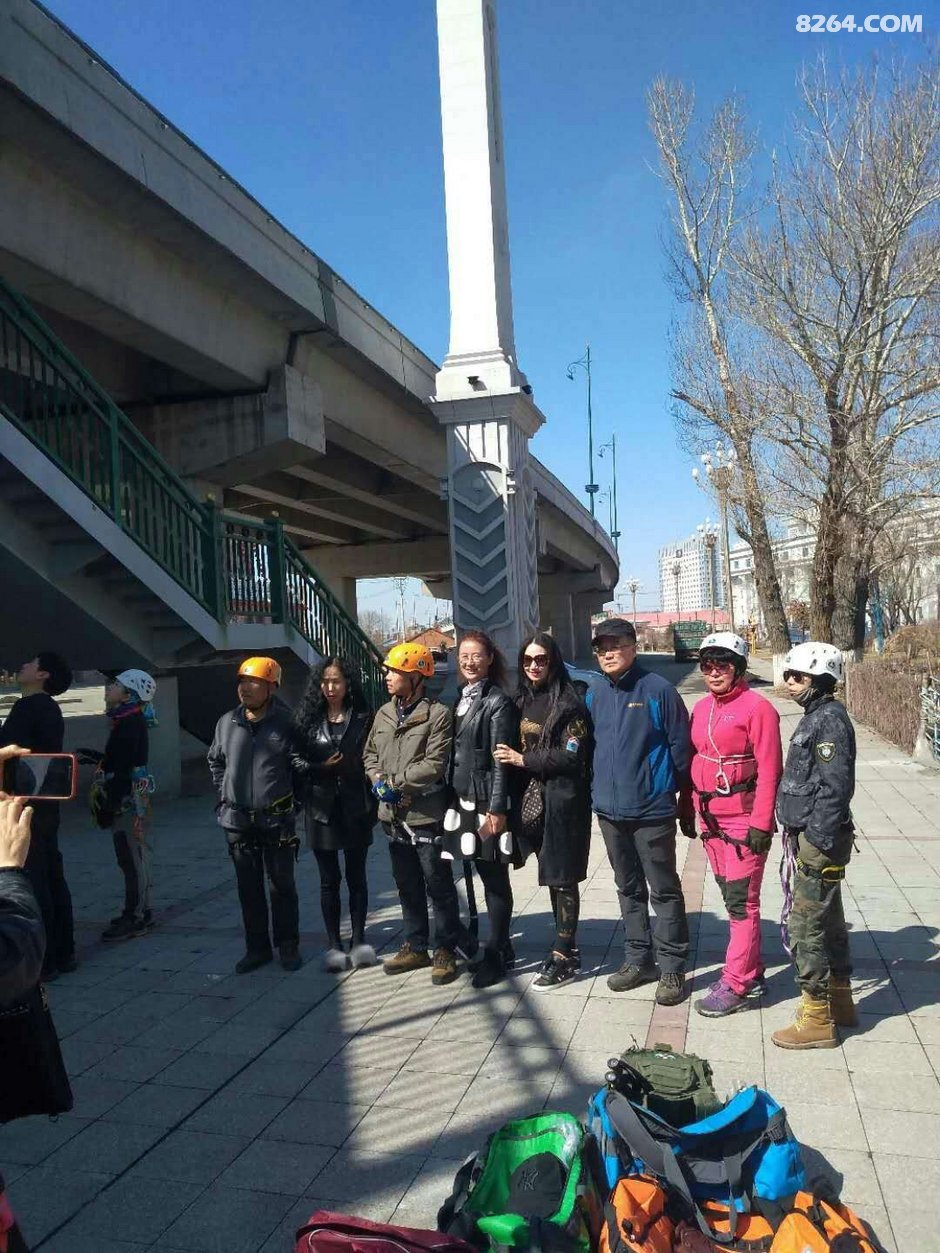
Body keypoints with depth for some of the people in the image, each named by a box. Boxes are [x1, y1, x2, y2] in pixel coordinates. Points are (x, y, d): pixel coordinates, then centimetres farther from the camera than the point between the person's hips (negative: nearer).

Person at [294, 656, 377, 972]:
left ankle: (359, 940, 20)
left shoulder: (363, 719, 1)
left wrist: (374, 805, -9)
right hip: (322, 808, 1)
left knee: (356, 877, 9)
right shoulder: (308, 719, 4)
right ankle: (333, 944, 16)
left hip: (354, 807, -1)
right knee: (329, 880, 8)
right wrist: (323, 767, -14)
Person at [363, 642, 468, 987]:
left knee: (439, 886, 4)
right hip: (394, 815, 7)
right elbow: (369, 753, 14)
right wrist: (378, 780, -5)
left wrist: (394, 782, -16)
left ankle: (446, 950, 19)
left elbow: (433, 764, -19)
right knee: (407, 886, 18)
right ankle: (415, 947, 32)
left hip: (427, 815, -7)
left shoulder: (437, 714, -13)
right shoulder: (385, 713, 9)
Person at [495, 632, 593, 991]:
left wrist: (523, 759, -14)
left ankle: (563, 957, 9)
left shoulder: (568, 703, -11)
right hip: (533, 800, 7)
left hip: (562, 801, -7)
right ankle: (566, 947, 26)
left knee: (562, 877, 0)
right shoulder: (524, 701, 11)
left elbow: (572, 755, -16)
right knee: (551, 876, 14)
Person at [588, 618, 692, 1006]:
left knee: (664, 890, 5)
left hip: (652, 810, -6)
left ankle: (672, 968, 17)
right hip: (609, 810, 6)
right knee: (628, 889, 18)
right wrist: (596, 788, 13)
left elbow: (680, 745, -8)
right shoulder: (595, 694, 6)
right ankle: (638, 959, 31)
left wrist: (672, 791, -3)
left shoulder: (658, 690, -11)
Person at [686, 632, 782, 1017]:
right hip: (711, 820, 7)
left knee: (742, 903, 0)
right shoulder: (701, 708, 10)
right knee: (732, 898, 16)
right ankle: (751, 973, 29)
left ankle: (735, 985, 8)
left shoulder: (757, 707, -12)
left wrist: (761, 824, -17)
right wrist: (690, 810, 14)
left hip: (744, 821, -7)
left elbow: (769, 770, -15)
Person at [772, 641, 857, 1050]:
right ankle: (840, 1000, 35)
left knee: (806, 926, -4)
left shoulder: (830, 720, -17)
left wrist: (819, 843, -22)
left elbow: (835, 787, -22)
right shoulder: (816, 716, 13)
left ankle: (816, 1019, 7)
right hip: (810, 835, 10)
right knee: (828, 919, 20)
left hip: (819, 840, -10)